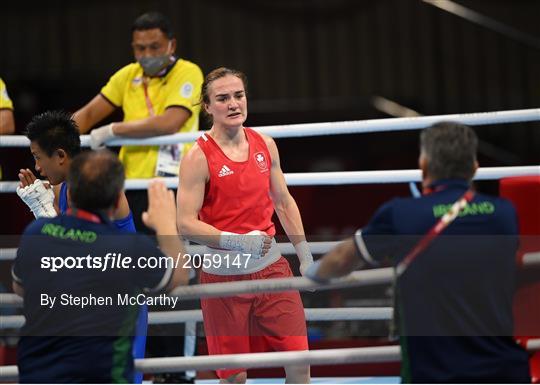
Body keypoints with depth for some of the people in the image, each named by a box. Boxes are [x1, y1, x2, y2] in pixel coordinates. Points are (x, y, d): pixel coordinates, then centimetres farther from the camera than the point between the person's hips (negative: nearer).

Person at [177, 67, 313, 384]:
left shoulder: (265, 144, 5)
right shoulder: (199, 157, -11)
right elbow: (186, 223, -16)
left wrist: (305, 255, 12)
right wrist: (238, 242, -26)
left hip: (272, 267, 4)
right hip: (224, 275, -4)